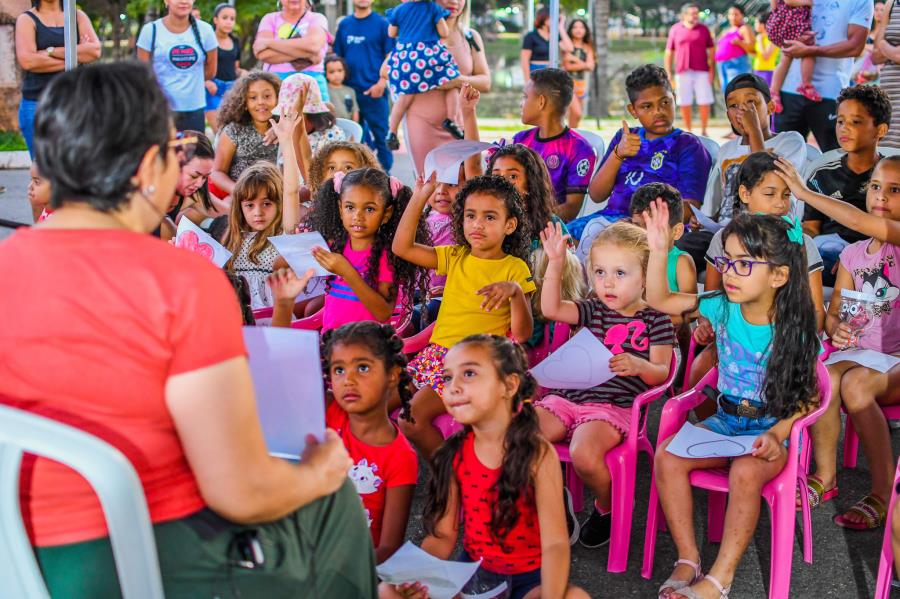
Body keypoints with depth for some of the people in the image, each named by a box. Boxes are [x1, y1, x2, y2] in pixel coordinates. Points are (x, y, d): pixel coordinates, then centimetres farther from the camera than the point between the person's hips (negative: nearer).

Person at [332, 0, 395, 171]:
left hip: (374, 91, -4)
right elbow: (337, 57, 13)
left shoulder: (382, 23, 0)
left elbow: (391, 56, -3)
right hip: (349, 90, 4)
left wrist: (382, 82, -14)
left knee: (381, 135, -1)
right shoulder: (344, 24, 11)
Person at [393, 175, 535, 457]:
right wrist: (419, 198, 2)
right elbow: (402, 247, 5)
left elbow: (522, 334, -7)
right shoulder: (455, 257, 12)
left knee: (413, 416, -23)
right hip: (436, 353, 6)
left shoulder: (515, 268, -2)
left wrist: (515, 291, -24)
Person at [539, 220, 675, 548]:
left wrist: (638, 366, -23)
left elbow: (661, 373, -1)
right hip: (568, 396, 5)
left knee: (584, 453, -33)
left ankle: (607, 508, 2)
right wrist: (555, 263, -9)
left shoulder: (655, 319, 4)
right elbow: (551, 309, -1)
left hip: (613, 406, -4)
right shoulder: (593, 310, 15)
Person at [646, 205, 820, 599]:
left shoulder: (794, 330, -11)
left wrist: (777, 434, -20)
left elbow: (808, 398, -5)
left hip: (772, 430, -4)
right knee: (667, 456, -22)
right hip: (724, 421, 4)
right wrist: (659, 250, -9)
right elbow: (659, 300, 4)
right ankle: (687, 561, -12)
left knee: (745, 471, -35)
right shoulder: (723, 308, -1)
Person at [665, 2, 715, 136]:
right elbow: (668, 53, 5)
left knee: (704, 101, -4)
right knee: (684, 102, 2)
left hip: (702, 72, 0)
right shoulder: (675, 29, 3)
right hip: (683, 73, 0)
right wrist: (669, 74, 0)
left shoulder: (703, 29, 5)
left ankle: (703, 131, 7)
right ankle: (688, 131, 12)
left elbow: (712, 50, 6)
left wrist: (712, 70, -4)